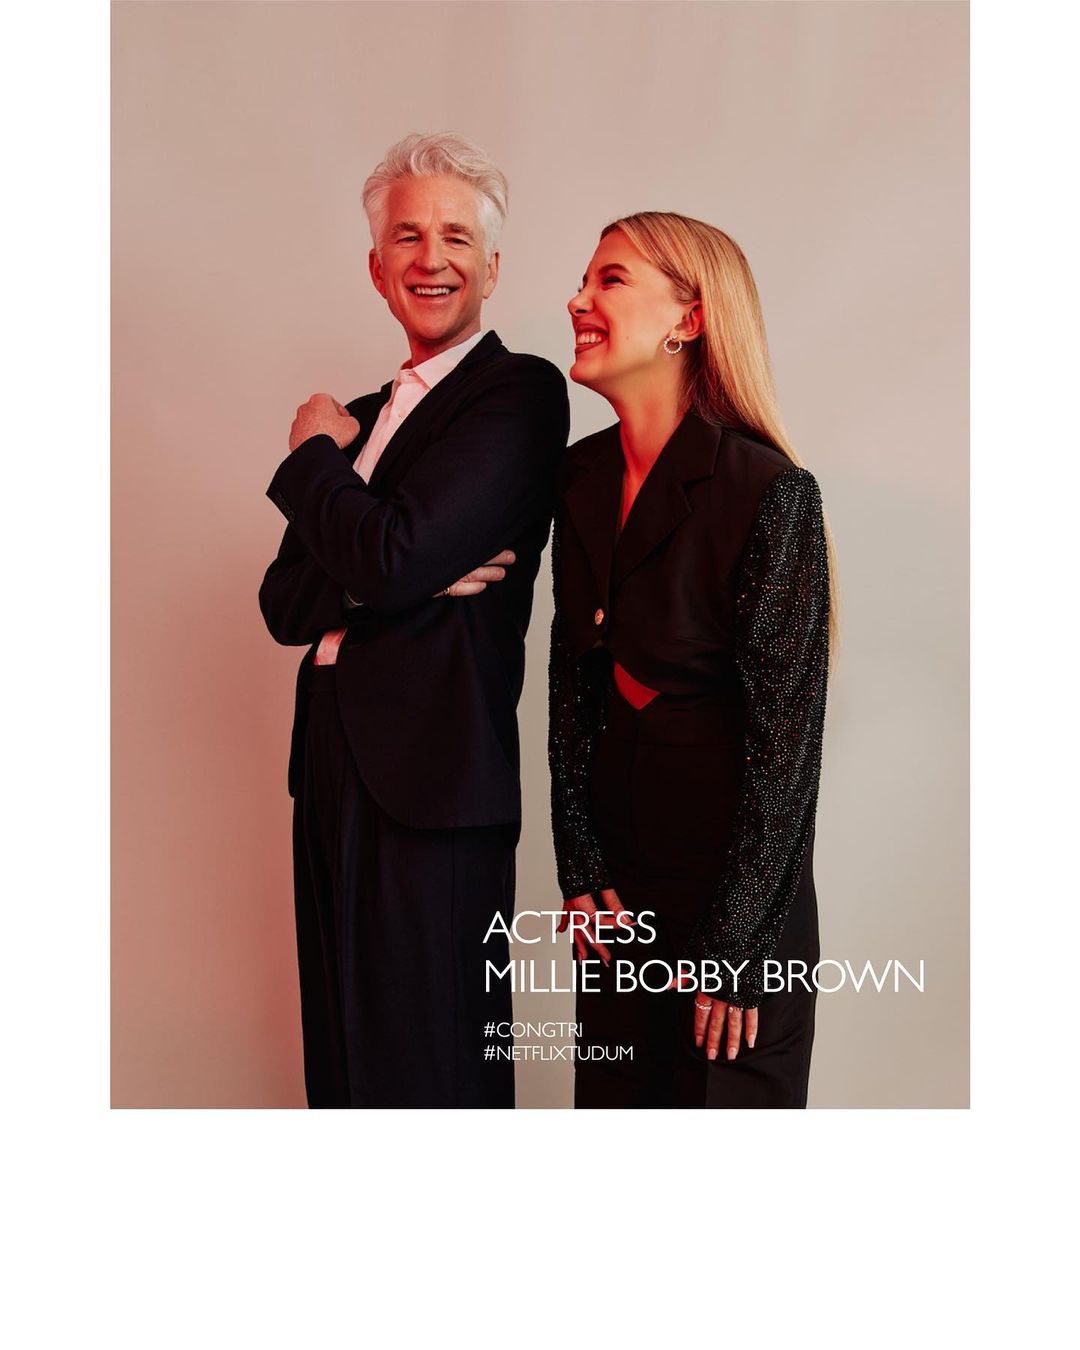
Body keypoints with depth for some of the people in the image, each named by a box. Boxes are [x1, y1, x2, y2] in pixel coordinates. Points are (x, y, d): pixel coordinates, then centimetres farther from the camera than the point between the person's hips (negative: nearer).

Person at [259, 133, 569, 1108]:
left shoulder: (521, 392, -7)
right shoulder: (365, 415, 17)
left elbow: (393, 555, -19)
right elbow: (284, 600, 8)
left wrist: (314, 453, -1)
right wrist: (386, 584, -12)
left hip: (433, 774, -7)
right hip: (333, 769, 7)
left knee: (426, 1073, 2)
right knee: (343, 1064, 16)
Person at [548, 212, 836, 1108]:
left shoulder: (770, 494, -18)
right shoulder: (584, 478, 3)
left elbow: (784, 738, -16)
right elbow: (572, 677, 6)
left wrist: (734, 943, -14)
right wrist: (580, 869, 2)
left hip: (737, 874, -6)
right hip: (618, 866, 6)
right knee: (612, 1095, 18)